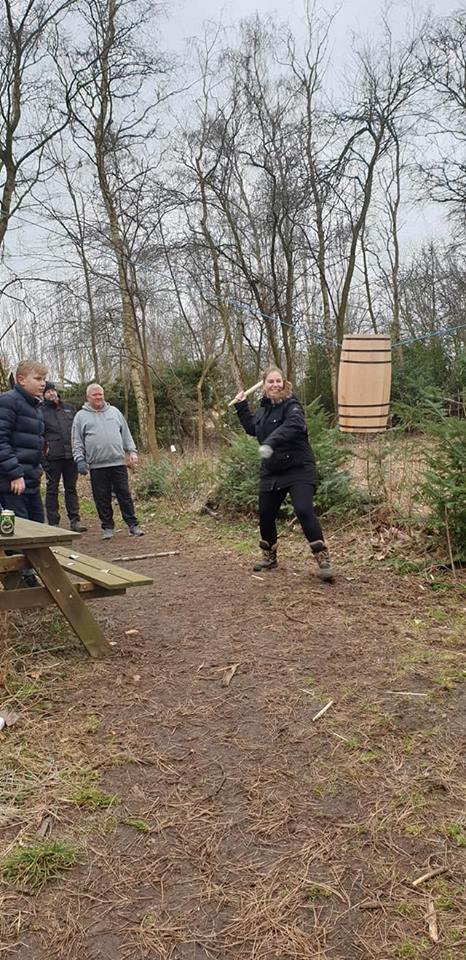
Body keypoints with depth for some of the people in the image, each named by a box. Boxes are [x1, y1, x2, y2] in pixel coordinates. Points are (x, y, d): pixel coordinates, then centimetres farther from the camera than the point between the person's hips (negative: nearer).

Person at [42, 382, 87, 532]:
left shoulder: (69, 408, 13)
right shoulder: (41, 412, 2)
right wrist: (42, 459, -11)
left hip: (71, 456, 3)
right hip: (52, 458, -3)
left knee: (71, 488, 8)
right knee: (52, 490, 3)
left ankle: (75, 520, 12)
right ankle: (53, 523, 8)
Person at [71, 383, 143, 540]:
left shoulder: (114, 412, 14)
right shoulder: (81, 416, 6)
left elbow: (126, 434, 16)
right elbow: (77, 441, 4)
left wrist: (132, 451, 6)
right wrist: (80, 459, -7)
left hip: (118, 462, 1)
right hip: (96, 465, -1)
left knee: (124, 495, 3)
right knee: (102, 498, 4)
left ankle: (133, 525, 9)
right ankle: (107, 527, 15)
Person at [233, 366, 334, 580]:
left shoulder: (291, 405, -13)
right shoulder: (264, 407, 10)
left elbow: (293, 425, -35)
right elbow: (252, 428, 27)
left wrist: (271, 442, -48)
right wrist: (241, 406, 19)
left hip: (298, 469, -7)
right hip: (270, 472, 7)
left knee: (304, 511, -19)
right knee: (265, 515, 12)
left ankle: (323, 559, -9)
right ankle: (269, 556, 33)